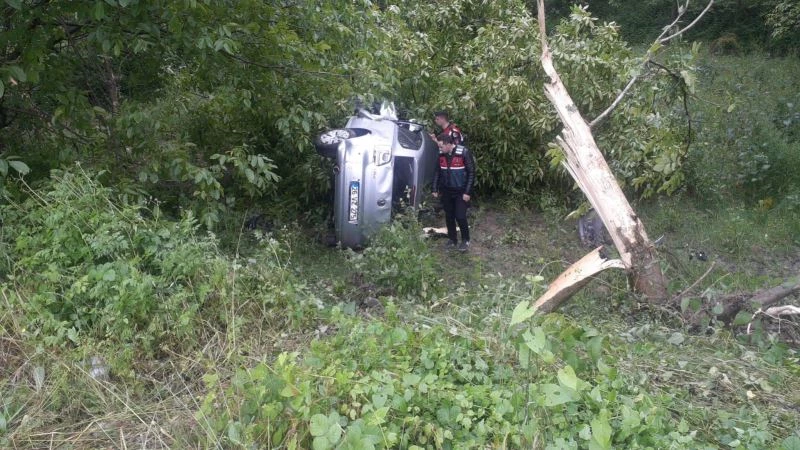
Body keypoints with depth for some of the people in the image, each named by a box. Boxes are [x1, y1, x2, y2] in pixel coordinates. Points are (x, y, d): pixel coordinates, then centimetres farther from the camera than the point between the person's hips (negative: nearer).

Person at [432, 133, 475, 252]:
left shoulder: (464, 152, -18)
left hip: (461, 191, -5)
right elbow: (437, 172, 9)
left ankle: (465, 240, 14)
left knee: (460, 217, -6)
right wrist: (435, 189, 7)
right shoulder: (441, 154, -4)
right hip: (446, 191, 5)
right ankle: (452, 239, 27)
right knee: (449, 216, 11)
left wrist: (467, 192, -15)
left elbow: (471, 173, -13)